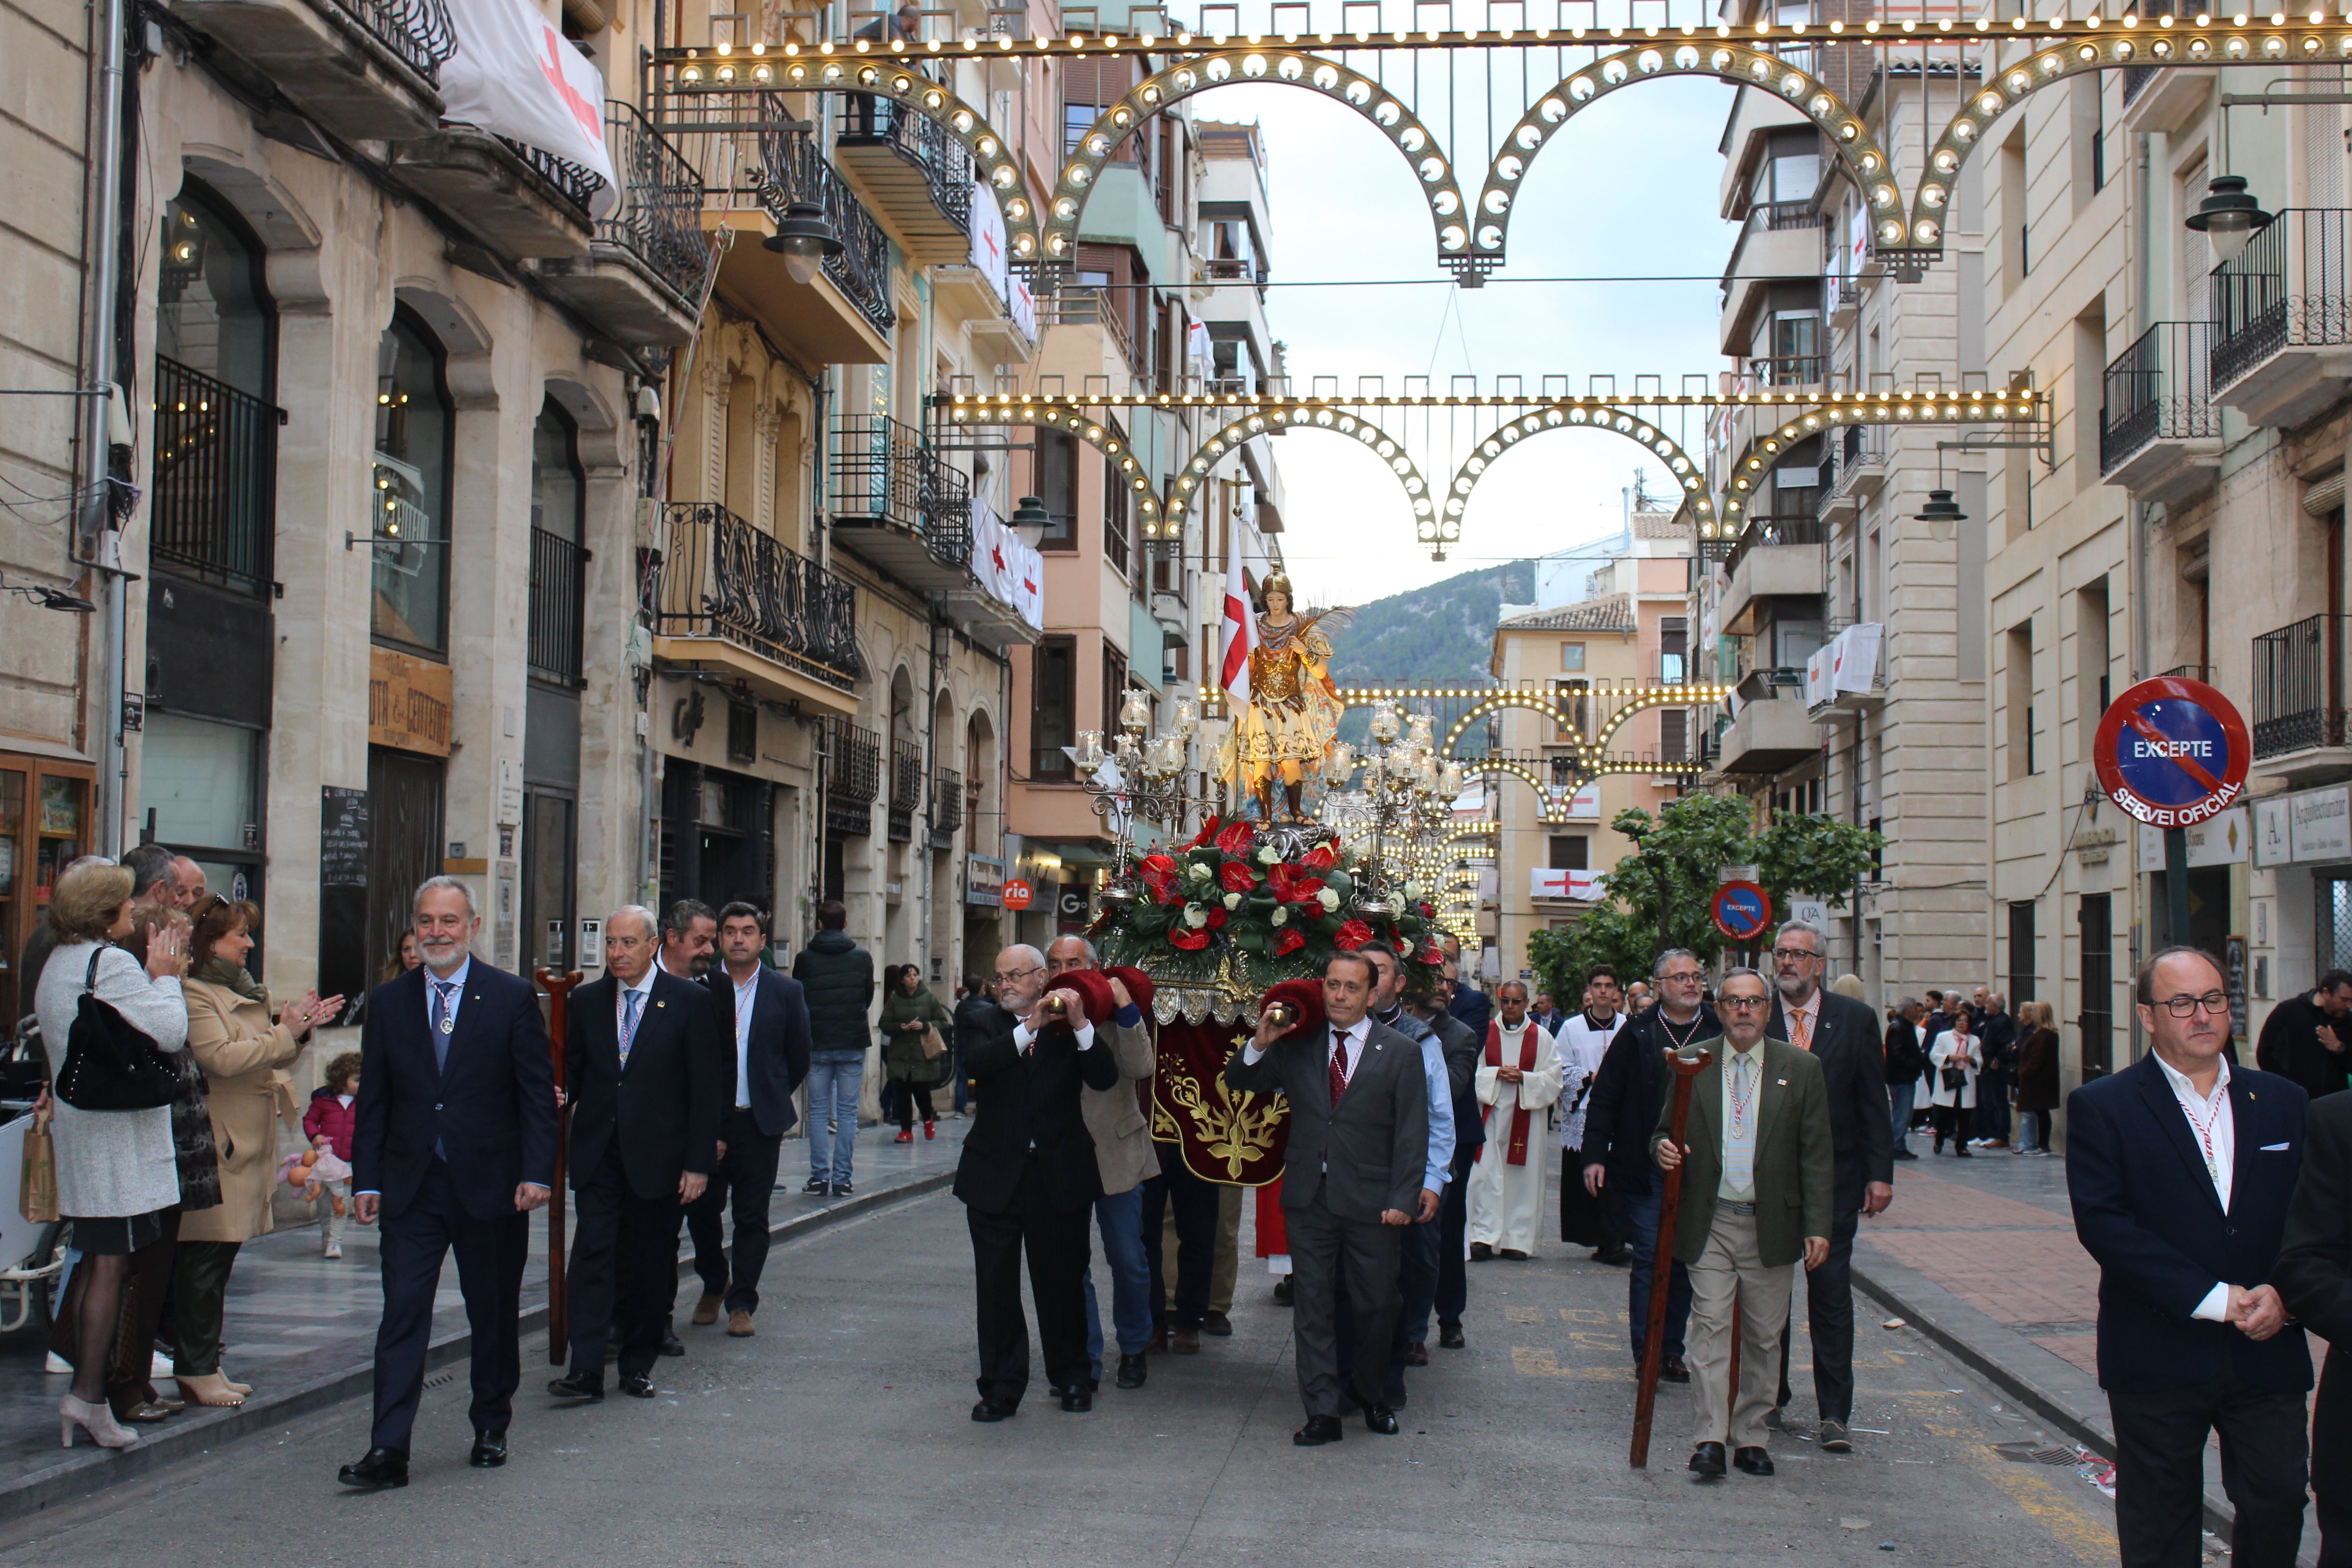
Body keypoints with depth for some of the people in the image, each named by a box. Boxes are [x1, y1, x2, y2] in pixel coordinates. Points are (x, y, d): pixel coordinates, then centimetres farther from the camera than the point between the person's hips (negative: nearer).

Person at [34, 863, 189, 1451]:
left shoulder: (57, 966, 16)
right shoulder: (110, 964, -15)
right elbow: (169, 1031, -17)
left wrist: (158, 980, 13)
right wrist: (164, 978, -2)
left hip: (78, 1130, 10)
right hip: (119, 1134, -10)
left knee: (94, 1264, 13)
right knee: (112, 1265, -7)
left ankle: (84, 1385, 16)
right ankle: (90, 1393, -9)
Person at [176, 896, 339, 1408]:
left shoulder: (240, 991, 19)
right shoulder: (194, 993, -11)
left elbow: (265, 1058, 23)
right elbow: (221, 1058, -22)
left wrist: (301, 1028, 7)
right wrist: (284, 1033, -16)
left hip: (246, 1143, 10)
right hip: (216, 1145, -10)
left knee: (221, 1256, 11)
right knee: (205, 1257, -6)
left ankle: (205, 1365, 16)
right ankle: (196, 1371, -1)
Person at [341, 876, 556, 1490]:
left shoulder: (513, 998, -1)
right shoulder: (388, 1002, 7)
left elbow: (537, 1093, -2)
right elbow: (373, 1100, 9)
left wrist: (536, 1172, -11)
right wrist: (366, 1180, 2)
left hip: (491, 1185, -1)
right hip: (411, 1186, 1)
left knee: (494, 1316, 10)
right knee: (402, 1316, -5)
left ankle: (491, 1428, 27)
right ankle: (388, 1450, -6)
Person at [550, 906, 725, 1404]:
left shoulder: (690, 1002, -3)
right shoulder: (587, 1000, 8)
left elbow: (706, 1087, -3)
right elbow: (573, 1069, 14)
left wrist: (699, 1163, -8)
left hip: (658, 1154, -2)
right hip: (598, 1153, 2)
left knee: (650, 1263, 6)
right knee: (593, 1253, -8)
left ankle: (638, 1365, 19)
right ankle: (586, 1369, -10)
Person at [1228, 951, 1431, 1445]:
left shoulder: (1400, 1053, 0)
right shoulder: (1298, 1045, 6)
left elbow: (1412, 1133, -3)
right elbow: (1239, 1082, 12)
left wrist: (1403, 1199, -11)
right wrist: (1259, 1046, -7)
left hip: (1370, 1201, -2)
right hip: (1309, 1197, 2)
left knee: (1376, 1305, 9)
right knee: (1312, 1306, 3)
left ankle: (1370, 1395, 31)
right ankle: (1322, 1413, 8)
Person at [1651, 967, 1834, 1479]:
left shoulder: (1802, 1068, 2)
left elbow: (1817, 1153, 2)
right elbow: (1664, 1131, 12)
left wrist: (1818, 1226, -5)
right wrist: (1663, 1148, -14)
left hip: (1772, 1227, 1)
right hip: (1710, 1225, 0)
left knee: (1764, 1336, 7)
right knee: (1710, 1326, -7)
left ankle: (1751, 1436, 17)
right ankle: (1709, 1438, -8)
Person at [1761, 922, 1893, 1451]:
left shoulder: (1855, 1019, 2)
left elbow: (1873, 1103, 2)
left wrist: (1880, 1173, -4)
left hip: (1833, 1178, -1)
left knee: (1832, 1294, 0)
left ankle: (1834, 1413, 4)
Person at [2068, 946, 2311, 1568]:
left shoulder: (2285, 1103, 8)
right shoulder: (2101, 1107, -4)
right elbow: (2103, 1224, -14)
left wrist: (2284, 1294, -12)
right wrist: (2215, 1300, -17)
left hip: (2268, 1354, 3)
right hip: (2158, 1360, -3)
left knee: (2278, 1505, 4)